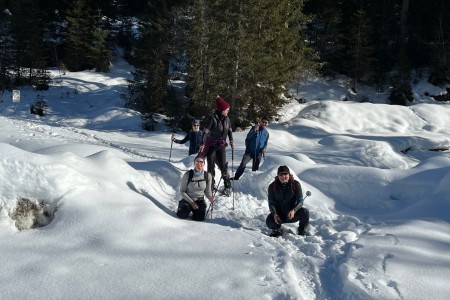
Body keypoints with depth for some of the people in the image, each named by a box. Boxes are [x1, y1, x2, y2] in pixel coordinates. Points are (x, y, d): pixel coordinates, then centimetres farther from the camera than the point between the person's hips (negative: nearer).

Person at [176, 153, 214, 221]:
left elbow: (207, 191, 6)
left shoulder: (207, 176, -7)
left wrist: (210, 198, -17)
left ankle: (195, 210, 12)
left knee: (200, 217, -24)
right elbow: (182, 191, -8)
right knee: (182, 215, -29)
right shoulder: (187, 175, -16)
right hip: (188, 199, -2)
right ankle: (181, 206, 9)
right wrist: (191, 202, -16)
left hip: (200, 201, 2)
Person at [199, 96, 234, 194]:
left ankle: (228, 186, 9)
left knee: (223, 166, -1)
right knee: (211, 166, 4)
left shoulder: (226, 119, 0)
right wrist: (203, 143, -29)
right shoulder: (212, 118, -17)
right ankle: (211, 184, 20)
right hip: (211, 145, -3)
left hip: (221, 145, 3)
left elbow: (229, 130, 15)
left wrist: (231, 141, 9)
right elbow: (205, 131, -21)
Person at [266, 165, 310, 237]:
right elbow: (271, 203, -7)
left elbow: (300, 201, -12)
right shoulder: (272, 186, -7)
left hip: (292, 214, 0)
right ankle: (277, 229, 10)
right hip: (279, 215, 0)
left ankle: (301, 230, 2)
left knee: (305, 212, -29)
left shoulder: (295, 184, -10)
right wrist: (274, 214, -27)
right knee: (269, 222, -30)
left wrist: (293, 211, -32)